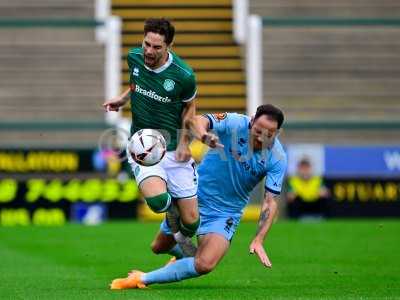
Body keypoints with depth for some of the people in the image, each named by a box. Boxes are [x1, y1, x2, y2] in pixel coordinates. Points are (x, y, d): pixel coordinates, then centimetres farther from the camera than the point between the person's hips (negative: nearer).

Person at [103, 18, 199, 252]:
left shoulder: (183, 75, -16)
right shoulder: (134, 57, -6)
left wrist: (184, 141, -5)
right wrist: (123, 99, 3)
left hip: (173, 148, -1)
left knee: (191, 220, -1)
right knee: (157, 200, -29)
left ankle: (183, 241, 37)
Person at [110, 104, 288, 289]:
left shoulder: (278, 158, -17)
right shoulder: (235, 124, -21)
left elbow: (270, 201, -13)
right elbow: (195, 121, -34)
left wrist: (258, 240, -24)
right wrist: (204, 136, -58)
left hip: (226, 213, -1)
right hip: (196, 196, 1)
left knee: (204, 266, -23)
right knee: (160, 247, 17)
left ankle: (143, 279, -7)